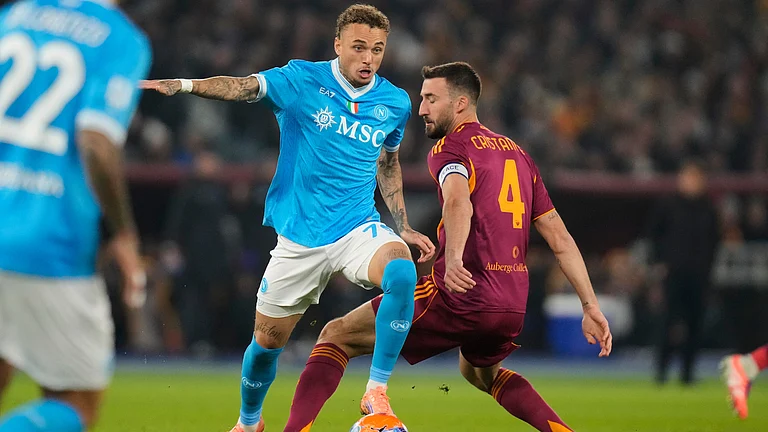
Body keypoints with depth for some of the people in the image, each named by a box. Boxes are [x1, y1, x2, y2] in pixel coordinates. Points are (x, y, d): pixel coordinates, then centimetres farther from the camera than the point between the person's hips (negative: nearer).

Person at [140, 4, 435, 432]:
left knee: (402, 272, -32)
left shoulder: (395, 103, 3)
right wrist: (183, 85, -38)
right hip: (300, 237, -1)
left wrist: (403, 226, 15)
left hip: (359, 228, 1)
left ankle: (377, 394, -21)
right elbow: (242, 87, -21)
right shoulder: (302, 80, -7)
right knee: (268, 340, 7)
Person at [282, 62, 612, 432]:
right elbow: (560, 239, 18)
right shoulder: (518, 155, 20)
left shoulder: (449, 147, -2)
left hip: (459, 294, -7)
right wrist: (591, 308, 18)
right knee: (479, 371, 37)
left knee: (337, 336, 2)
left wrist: (454, 259, -43)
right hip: (511, 307, 7)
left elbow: (458, 200, -26)